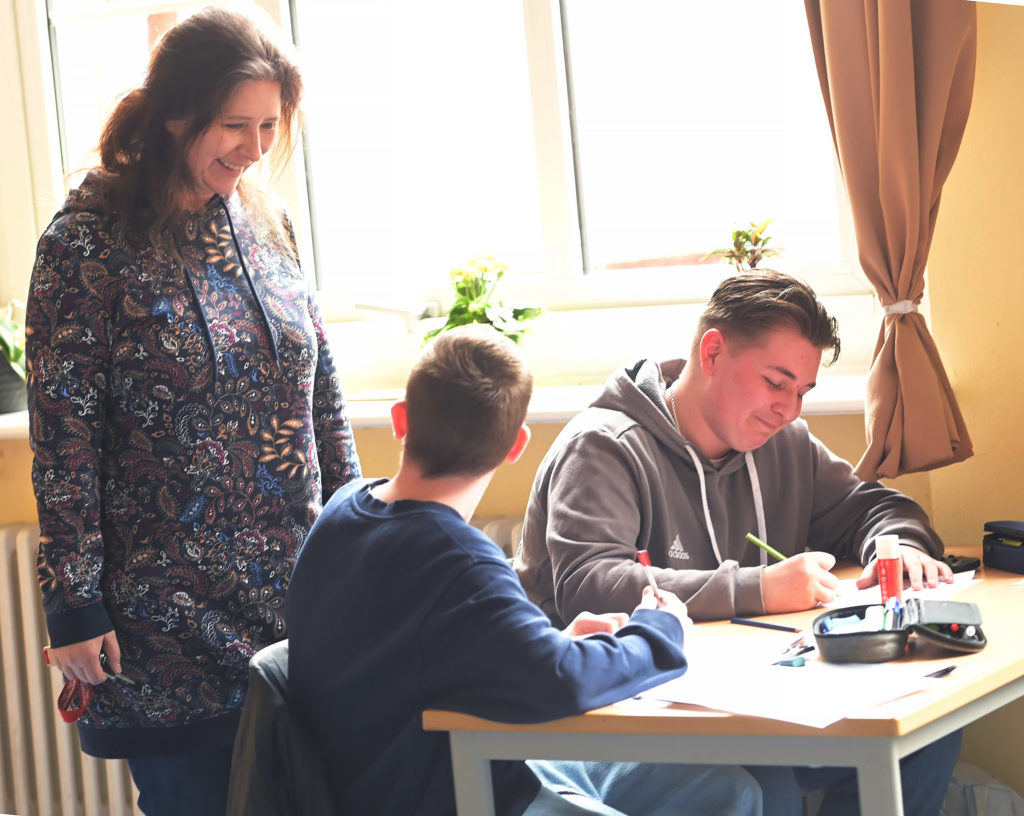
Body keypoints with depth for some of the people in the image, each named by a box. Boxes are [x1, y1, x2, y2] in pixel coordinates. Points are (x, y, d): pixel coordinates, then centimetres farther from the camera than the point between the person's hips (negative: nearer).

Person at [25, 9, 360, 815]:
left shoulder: (264, 220, 6)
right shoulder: (91, 240, -11)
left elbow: (320, 391, 12)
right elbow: (62, 434, -11)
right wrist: (74, 604, -12)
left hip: (297, 589, 5)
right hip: (171, 614, -5)